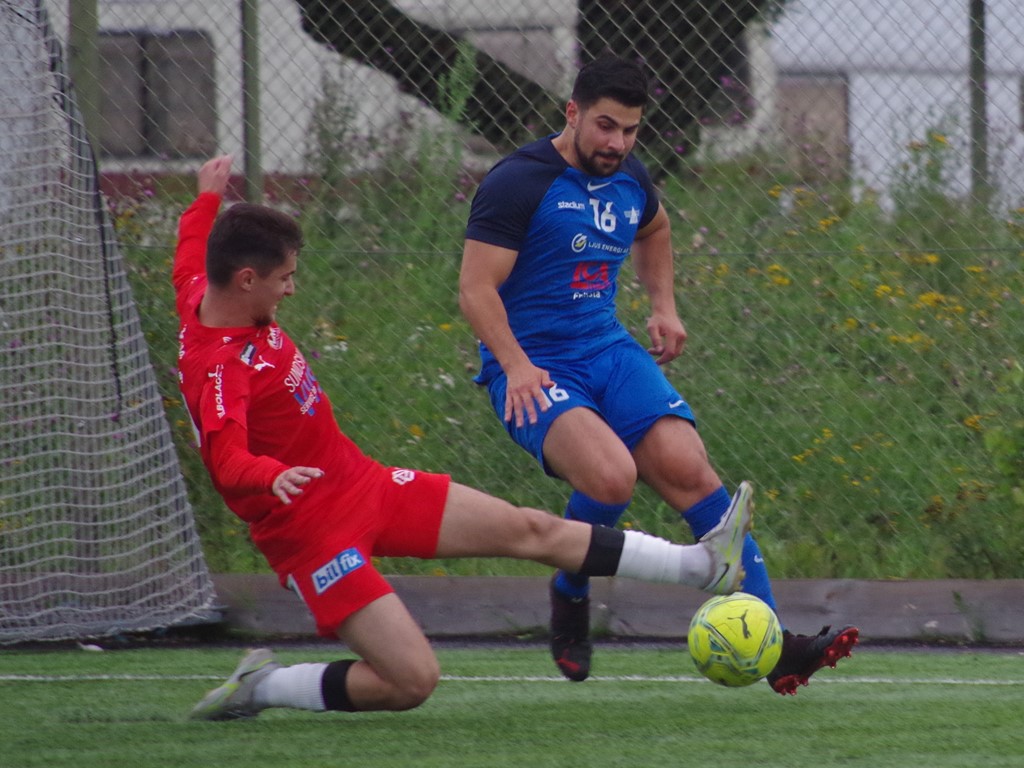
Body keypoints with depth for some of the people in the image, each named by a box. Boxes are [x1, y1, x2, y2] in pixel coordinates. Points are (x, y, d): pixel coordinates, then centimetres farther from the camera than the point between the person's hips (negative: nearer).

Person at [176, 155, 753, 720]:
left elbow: (188, 263, 24)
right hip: (315, 535, -10)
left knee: (531, 530, 11)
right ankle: (260, 686, 3)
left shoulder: (203, 296, 1)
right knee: (413, 681, -17)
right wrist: (272, 475, -63)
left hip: (366, 484, 10)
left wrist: (209, 197, 42)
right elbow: (226, 459, -42)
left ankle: (702, 566, 17)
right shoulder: (219, 370, -27)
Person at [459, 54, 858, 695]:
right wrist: (517, 366, -24)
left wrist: (664, 306, 24)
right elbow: (476, 288, -14)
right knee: (612, 475, -32)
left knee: (688, 468, -16)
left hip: (610, 351, 6)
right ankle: (570, 597, 0)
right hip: (532, 368, -6)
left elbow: (654, 229, 37)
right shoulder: (519, 181, -10)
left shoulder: (631, 180, 12)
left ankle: (772, 649, -18)